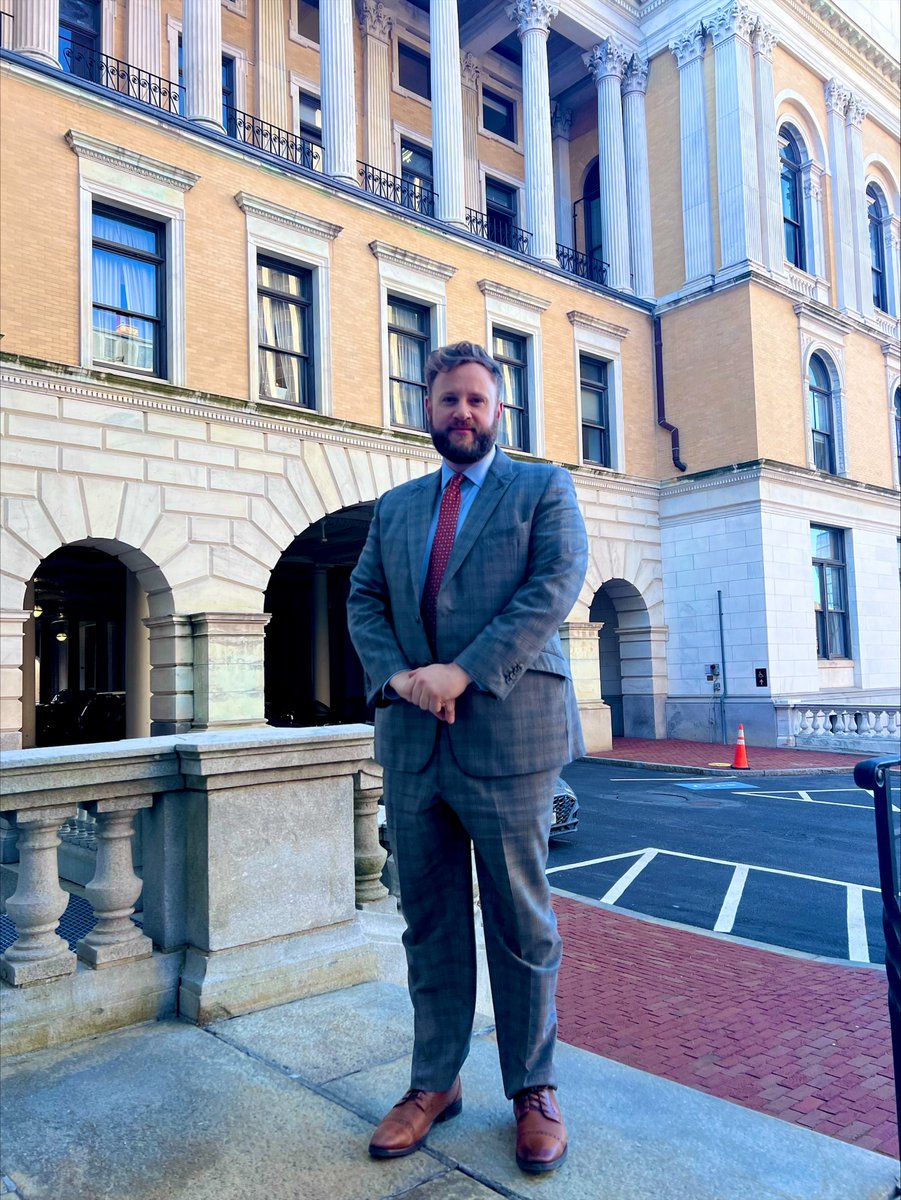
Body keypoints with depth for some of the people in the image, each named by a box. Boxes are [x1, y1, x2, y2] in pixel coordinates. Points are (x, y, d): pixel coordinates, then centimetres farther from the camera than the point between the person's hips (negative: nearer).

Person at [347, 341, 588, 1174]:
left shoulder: (544, 488, 6)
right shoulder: (395, 507, 18)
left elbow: (557, 583, -8)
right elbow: (363, 600, 12)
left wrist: (463, 673, -17)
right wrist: (395, 675, -9)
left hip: (509, 732, -4)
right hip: (412, 739, 4)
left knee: (522, 923, 6)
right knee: (429, 922, 12)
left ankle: (534, 1090, 24)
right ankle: (435, 1083, 27)